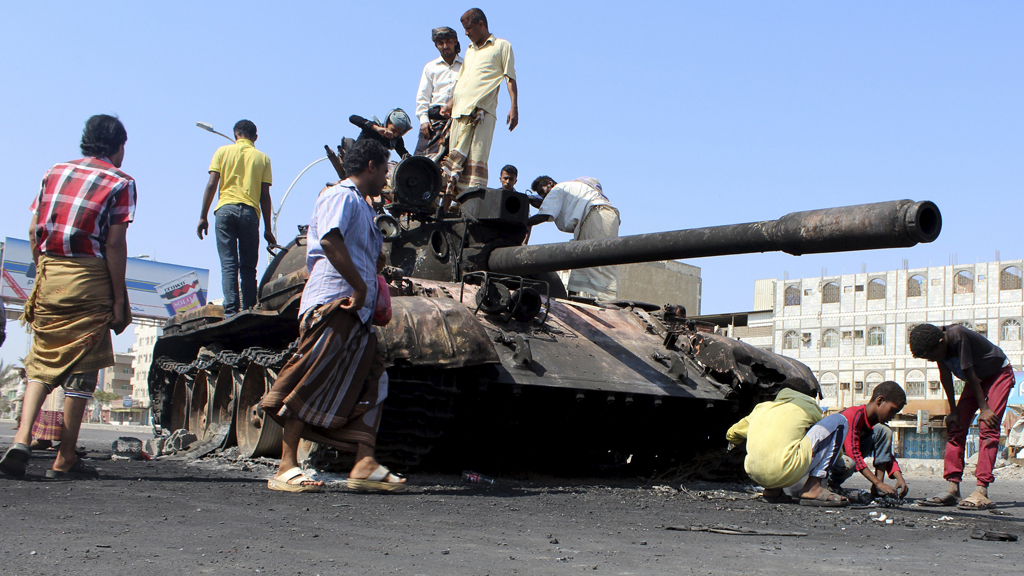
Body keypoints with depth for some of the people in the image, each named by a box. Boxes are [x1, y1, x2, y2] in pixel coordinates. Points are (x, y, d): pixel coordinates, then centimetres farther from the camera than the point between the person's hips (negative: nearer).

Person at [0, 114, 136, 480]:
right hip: (89, 279, -5)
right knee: (81, 368, 3)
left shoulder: (55, 172, 15)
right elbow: (115, 245, -8)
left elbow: (34, 230, 10)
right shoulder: (120, 183, -1)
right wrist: (118, 300, -6)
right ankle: (65, 460, 8)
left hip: (48, 275, 5)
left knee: (42, 362, 13)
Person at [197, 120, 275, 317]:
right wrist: (267, 229, 10)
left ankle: (231, 310, -13)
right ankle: (248, 311, -2)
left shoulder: (223, 151, 11)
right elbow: (265, 196, 7)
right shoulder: (262, 158, 12)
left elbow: (211, 185, 3)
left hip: (225, 209, 0)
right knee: (248, 267, 5)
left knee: (228, 264, -3)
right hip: (250, 212, 0)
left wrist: (203, 217, 6)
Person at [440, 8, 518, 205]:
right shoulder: (470, 50, 29)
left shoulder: (502, 46, 10)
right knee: (455, 159, -1)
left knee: (476, 158, -14)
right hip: (460, 111, 6)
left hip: (482, 111, -6)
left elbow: (510, 78, 2)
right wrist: (450, 104, 16)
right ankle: (447, 202, -3)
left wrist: (514, 107, -10)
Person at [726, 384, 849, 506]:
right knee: (839, 420, 9)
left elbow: (731, 435, 40)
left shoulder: (761, 408, 28)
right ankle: (813, 489, -1)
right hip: (786, 472, -6)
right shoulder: (807, 406, 17)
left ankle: (772, 490, 15)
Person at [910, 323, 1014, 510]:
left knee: (987, 428, -19)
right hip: (977, 379, 8)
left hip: (999, 374, -8)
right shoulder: (934, 344, -14)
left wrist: (984, 409, -21)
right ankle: (952, 488, -3)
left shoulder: (957, 336, -36)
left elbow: (970, 374, -29)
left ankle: (981, 491, -26)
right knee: (956, 426, -2)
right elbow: (945, 377, -5)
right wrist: (953, 411, -3)